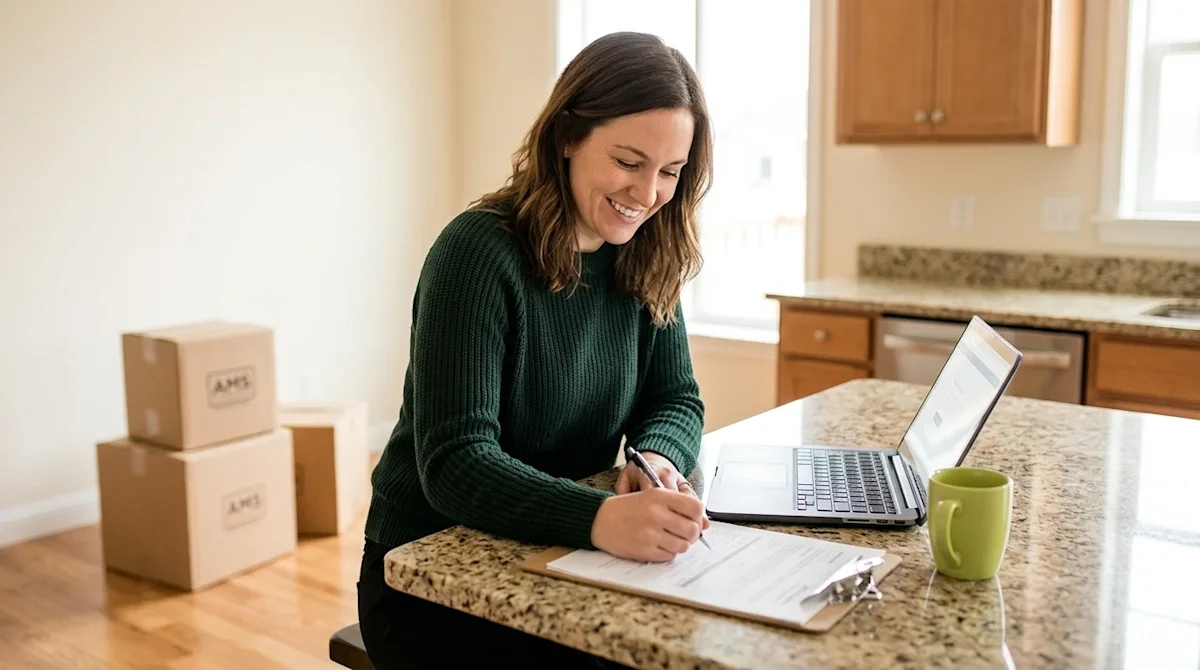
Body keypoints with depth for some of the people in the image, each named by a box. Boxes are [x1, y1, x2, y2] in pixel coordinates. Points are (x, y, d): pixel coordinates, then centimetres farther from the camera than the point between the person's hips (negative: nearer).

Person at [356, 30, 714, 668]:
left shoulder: (643, 257, -1)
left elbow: (676, 399, 5)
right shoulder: (478, 253, -20)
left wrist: (657, 456, -19)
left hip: (556, 562, 6)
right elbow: (455, 461, -27)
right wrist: (600, 517, -44)